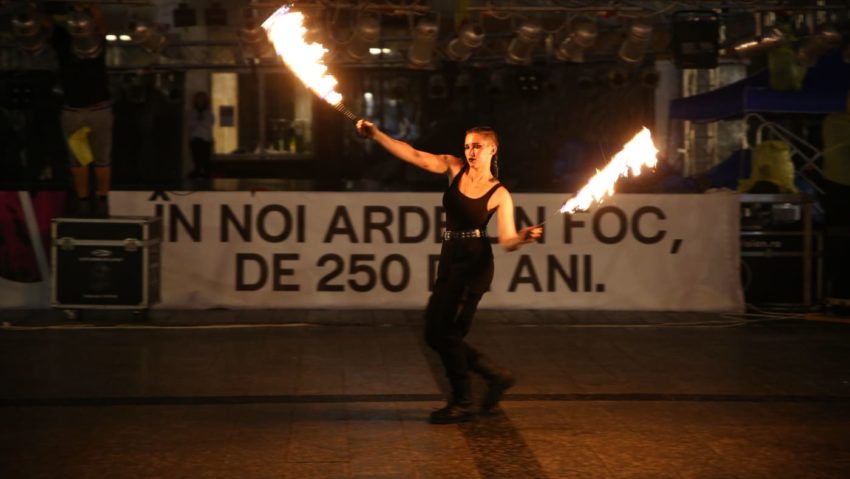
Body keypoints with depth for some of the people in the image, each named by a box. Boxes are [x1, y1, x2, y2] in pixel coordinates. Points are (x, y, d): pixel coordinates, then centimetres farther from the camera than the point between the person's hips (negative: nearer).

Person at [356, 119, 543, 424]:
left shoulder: (499, 195, -6)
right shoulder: (455, 168, 5)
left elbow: (507, 241, -11)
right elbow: (413, 156, -1)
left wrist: (525, 236, -33)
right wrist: (375, 134, -8)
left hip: (475, 265, -7)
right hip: (449, 262, 7)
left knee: (445, 332, -9)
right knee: (435, 334, 8)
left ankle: (463, 403, 6)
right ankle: (496, 376, 22)